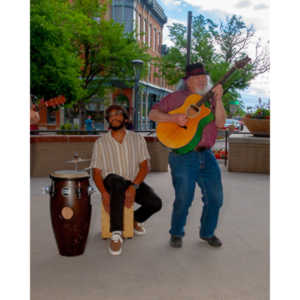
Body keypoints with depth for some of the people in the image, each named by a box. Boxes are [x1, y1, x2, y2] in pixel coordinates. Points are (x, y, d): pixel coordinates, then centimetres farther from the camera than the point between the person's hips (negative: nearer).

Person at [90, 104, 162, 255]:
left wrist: (134, 186, -20)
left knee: (155, 203, -23)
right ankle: (116, 235, -37)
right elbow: (96, 172, -1)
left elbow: (145, 166, -3)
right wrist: (104, 192, -20)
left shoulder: (137, 139, 5)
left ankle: (136, 219, 14)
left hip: (134, 182, 2)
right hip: (112, 182, -2)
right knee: (118, 183, -38)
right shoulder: (100, 143, 3)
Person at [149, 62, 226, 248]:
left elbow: (220, 123, -1)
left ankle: (208, 232, 27)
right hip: (183, 156, -4)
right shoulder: (177, 97, 2)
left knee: (215, 197, 5)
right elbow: (153, 114, 0)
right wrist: (173, 118, -16)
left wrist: (218, 99, -11)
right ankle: (176, 234, 23)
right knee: (184, 199, 0)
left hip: (207, 155, 4)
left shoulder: (210, 99, 13)